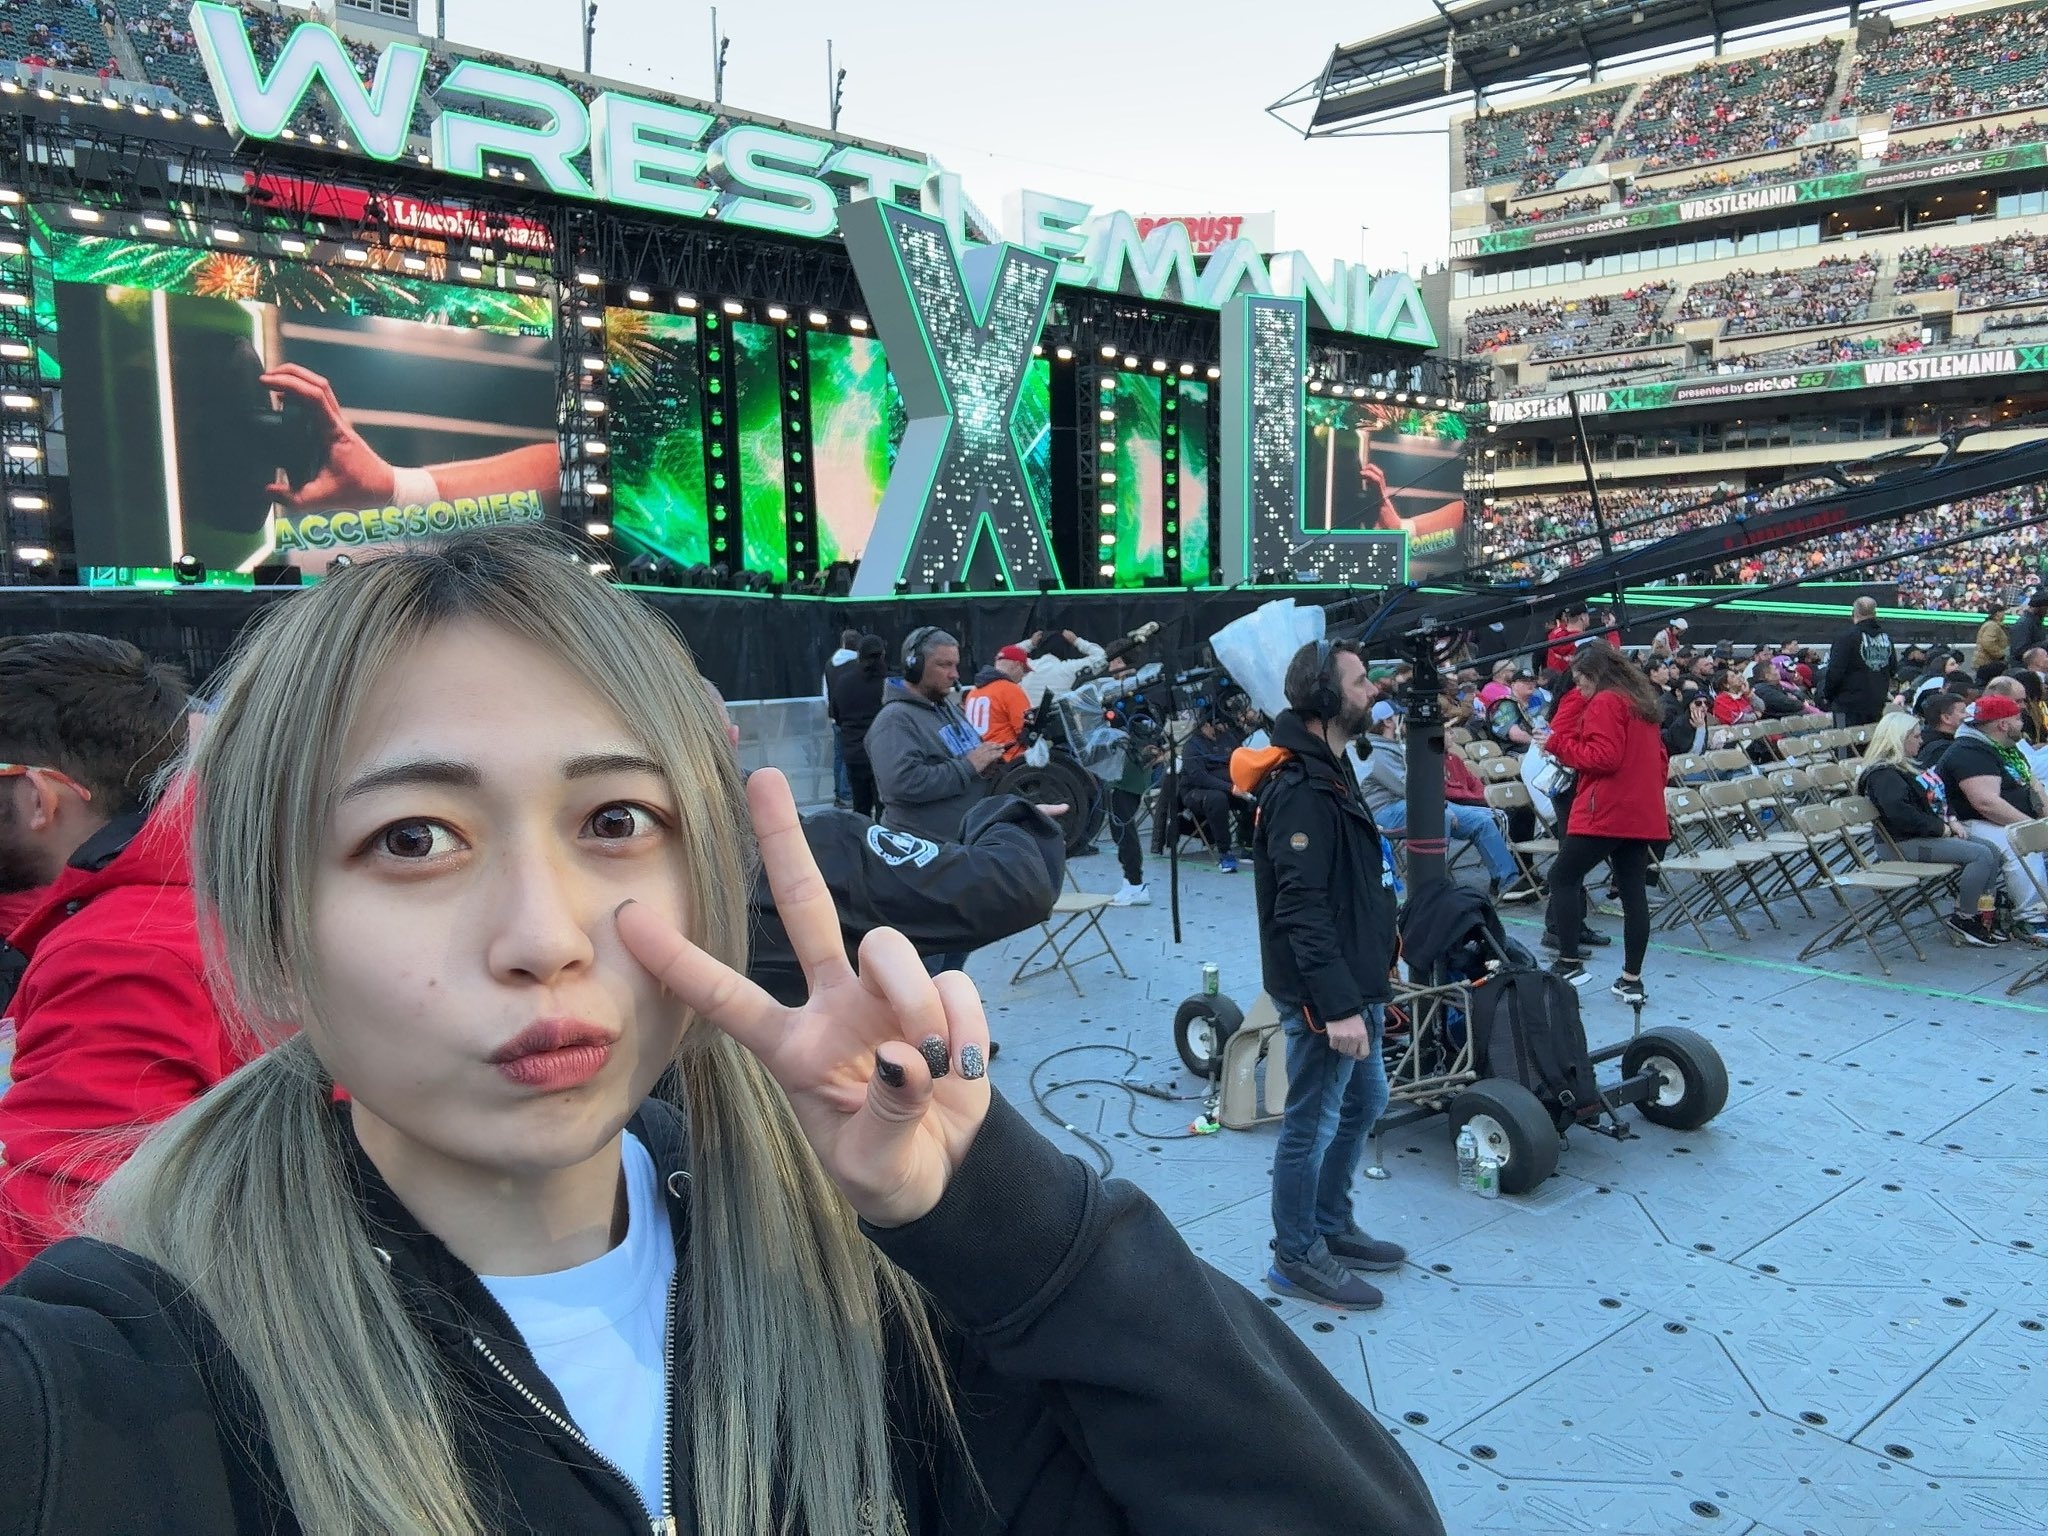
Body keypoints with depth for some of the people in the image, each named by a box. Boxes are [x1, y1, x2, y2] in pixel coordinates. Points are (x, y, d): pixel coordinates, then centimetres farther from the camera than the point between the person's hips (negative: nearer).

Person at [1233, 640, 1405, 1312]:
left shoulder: (1328, 772, 12)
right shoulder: (1302, 790, -22)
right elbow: (1303, 909, -26)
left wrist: (1364, 991, 19)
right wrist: (1337, 1005, -27)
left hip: (1354, 984, 11)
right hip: (1323, 995, -11)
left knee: (1363, 1102, 22)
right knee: (1313, 1124, 2)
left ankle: (1332, 1227, 37)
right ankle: (1297, 1257, 17)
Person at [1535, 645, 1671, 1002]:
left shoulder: (1605, 703, -9)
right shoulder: (1641, 703, 19)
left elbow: (1604, 757, -18)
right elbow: (1660, 758, 23)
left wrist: (1558, 744, -11)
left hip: (1606, 812, -9)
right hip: (1644, 814, 9)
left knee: (1563, 877, 1)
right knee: (1634, 892, 6)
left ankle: (1569, 962, -3)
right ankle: (1632, 979, 8)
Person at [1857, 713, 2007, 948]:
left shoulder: (1912, 764, 17)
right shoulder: (1883, 775, -17)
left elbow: (1939, 795, 25)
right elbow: (1900, 813, -28)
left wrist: (1952, 820, 6)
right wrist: (1941, 828, -20)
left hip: (1937, 831, 11)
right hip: (1911, 842, -11)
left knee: (1993, 851, 3)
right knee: (1982, 855, -19)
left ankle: (1982, 914, 6)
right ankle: (1963, 918, -11)